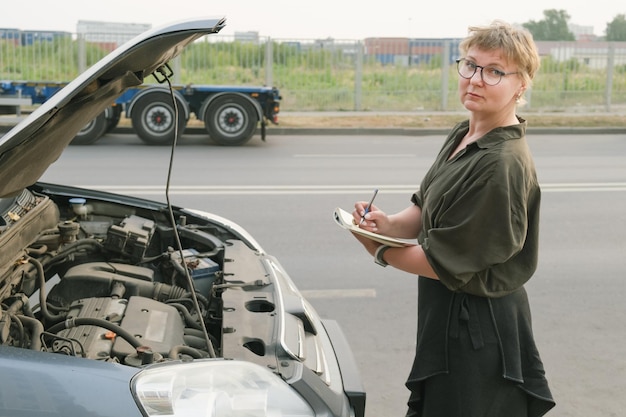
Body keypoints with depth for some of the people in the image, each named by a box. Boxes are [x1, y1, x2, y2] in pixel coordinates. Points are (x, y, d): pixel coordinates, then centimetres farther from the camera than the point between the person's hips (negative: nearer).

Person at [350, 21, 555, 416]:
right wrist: (391, 224, -11)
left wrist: (381, 251, -10)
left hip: (478, 332, -9)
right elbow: (426, 208, 10)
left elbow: (448, 263, -23)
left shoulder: (503, 165, -26)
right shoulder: (462, 136, 4)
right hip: (447, 315, 9)